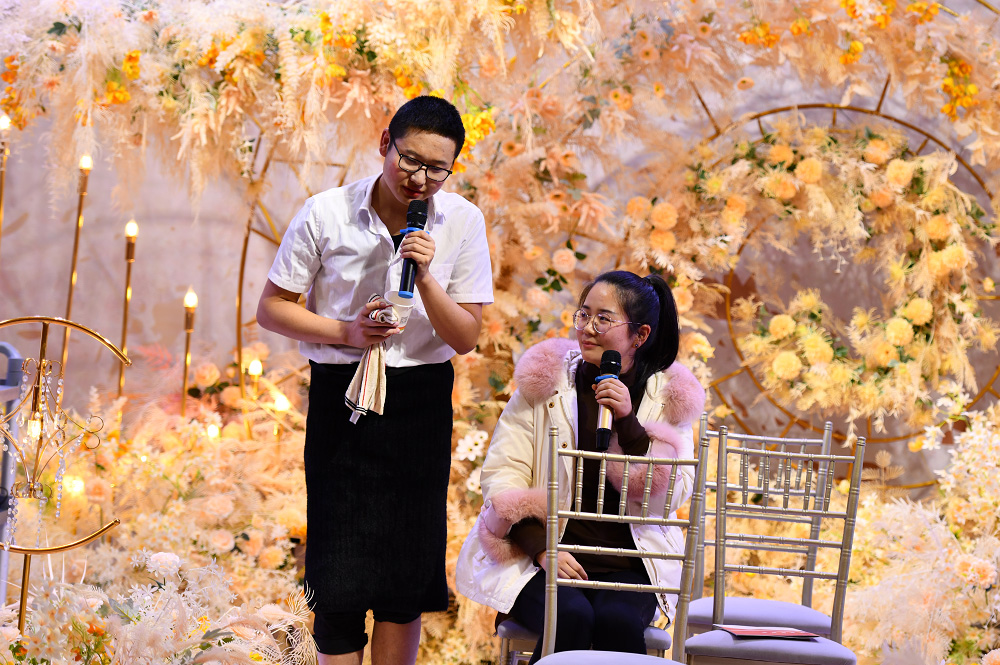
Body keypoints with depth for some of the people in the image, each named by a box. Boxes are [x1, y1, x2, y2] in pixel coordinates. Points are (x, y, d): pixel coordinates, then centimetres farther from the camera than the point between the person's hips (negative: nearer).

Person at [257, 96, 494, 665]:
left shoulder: (463, 223, -3)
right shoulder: (325, 214, -8)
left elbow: (466, 338, -3)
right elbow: (272, 308, -1)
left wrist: (426, 278, -19)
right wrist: (346, 331, -16)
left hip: (421, 403, 2)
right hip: (341, 398, -2)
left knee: (406, 573, 6)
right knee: (340, 577, -6)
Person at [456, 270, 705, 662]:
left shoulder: (669, 398, 6)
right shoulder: (546, 382, 3)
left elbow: (673, 495, -3)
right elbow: (501, 476, -1)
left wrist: (627, 422, -15)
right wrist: (541, 548, -15)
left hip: (629, 566, 1)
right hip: (540, 554, -1)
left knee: (618, 620, -31)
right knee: (571, 616, -32)